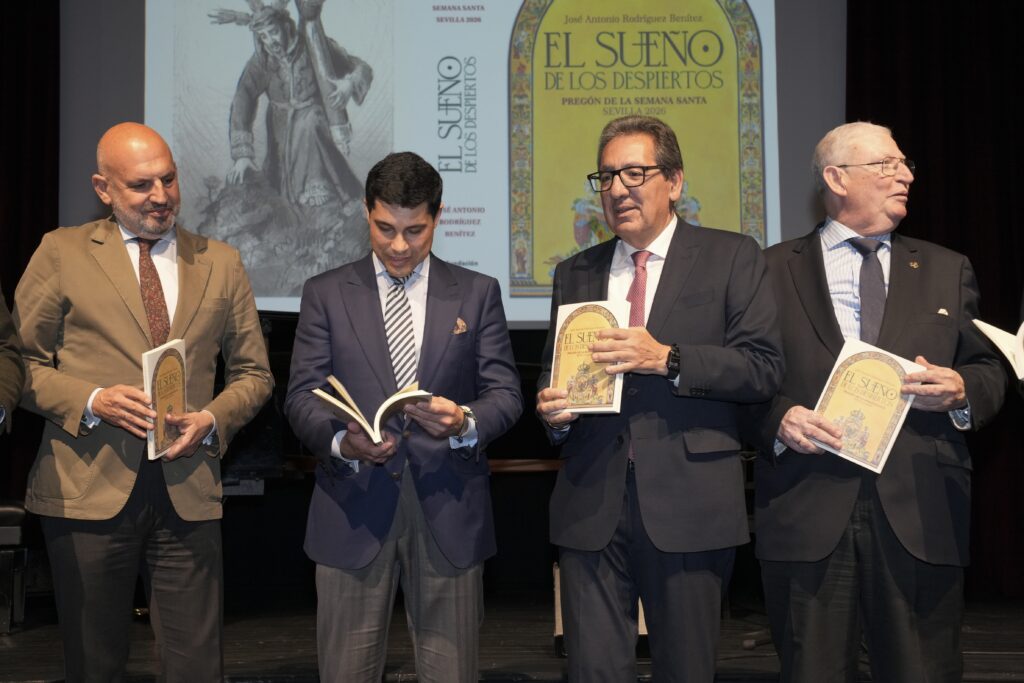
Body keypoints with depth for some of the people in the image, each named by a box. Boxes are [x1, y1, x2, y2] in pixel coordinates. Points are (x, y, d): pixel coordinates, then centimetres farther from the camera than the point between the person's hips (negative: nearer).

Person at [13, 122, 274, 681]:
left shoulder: (220, 263, 11)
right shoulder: (63, 252, 4)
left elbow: (253, 373, 14)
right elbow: (21, 360, 4)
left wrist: (212, 420, -6)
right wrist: (91, 401, -12)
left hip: (188, 493, 2)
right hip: (88, 489, -1)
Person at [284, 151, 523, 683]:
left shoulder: (478, 293, 9)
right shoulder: (325, 294, 8)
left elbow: (505, 393, 5)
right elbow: (302, 396, 2)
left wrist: (466, 422, -18)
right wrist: (341, 442, -18)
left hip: (448, 513, 0)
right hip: (353, 511, 0)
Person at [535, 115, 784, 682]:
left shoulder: (731, 258, 3)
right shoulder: (574, 274, 15)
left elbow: (763, 368, -5)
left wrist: (667, 359, -18)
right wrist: (552, 411, -4)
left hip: (689, 504, -2)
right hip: (590, 504, 3)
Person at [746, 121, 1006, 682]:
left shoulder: (947, 270, 15)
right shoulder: (773, 269, 8)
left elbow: (990, 371, 15)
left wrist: (962, 390, -7)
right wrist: (778, 418, -14)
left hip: (920, 514, 2)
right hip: (807, 513, -2)